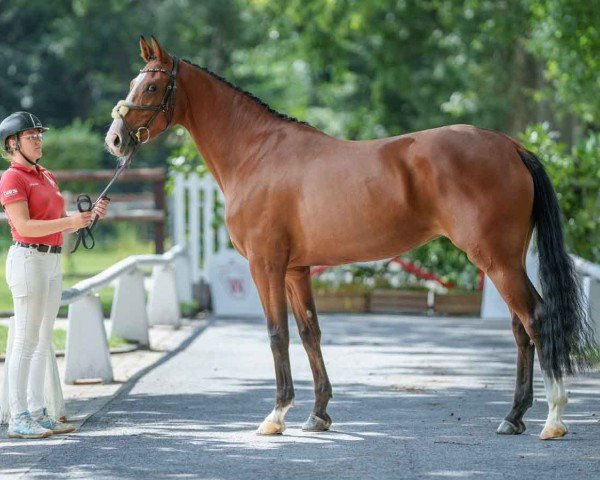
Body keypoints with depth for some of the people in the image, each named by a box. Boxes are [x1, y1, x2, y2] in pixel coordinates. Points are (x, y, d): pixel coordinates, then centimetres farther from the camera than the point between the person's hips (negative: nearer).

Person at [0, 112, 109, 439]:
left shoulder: (47, 177, 17)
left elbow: (60, 225, 18)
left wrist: (92, 214, 2)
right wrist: (70, 221, -23)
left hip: (52, 262, 9)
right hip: (28, 260, -9)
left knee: (43, 341, 9)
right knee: (26, 340, -8)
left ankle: (37, 412, 13)